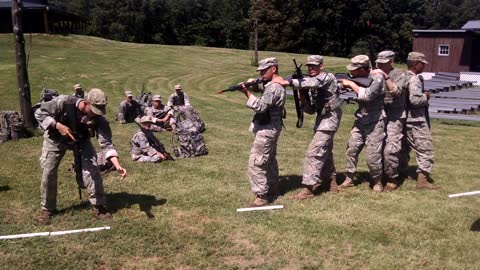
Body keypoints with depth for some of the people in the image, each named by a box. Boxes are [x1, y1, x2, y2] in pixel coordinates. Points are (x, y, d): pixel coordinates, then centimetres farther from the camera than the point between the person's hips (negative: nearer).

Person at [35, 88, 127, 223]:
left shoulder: (98, 118, -30)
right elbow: (39, 113, -22)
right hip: (55, 139, -1)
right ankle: (48, 209, 21)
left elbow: (106, 143, -32)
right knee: (48, 173, 1)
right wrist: (57, 126, -37)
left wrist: (117, 165, -44)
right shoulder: (64, 102, -35)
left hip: (80, 140, 1)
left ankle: (98, 206, 2)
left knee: (91, 169, -12)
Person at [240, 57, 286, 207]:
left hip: (266, 129, -11)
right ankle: (272, 190, 31)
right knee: (269, 159, 19)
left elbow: (260, 106, -26)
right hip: (270, 128, 11)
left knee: (255, 163, -9)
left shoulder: (274, 88, -21)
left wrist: (247, 92, -25)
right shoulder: (270, 84, 12)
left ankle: (263, 196, -4)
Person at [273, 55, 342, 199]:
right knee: (324, 151, 18)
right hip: (322, 119, 10)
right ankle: (332, 181, 33)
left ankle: (309, 188, -11)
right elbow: (311, 110, 12)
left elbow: (312, 82, -33)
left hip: (329, 119, -10)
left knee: (314, 152, -14)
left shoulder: (328, 77, -11)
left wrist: (288, 82, -40)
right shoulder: (313, 88, 13)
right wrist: (303, 100, -8)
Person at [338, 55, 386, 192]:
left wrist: (351, 84, -20)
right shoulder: (359, 79, 3)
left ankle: (377, 181, 16)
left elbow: (367, 95, -28)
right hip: (360, 121, 6)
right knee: (351, 149, 5)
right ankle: (349, 179, 17)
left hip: (375, 122, -6)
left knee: (372, 156, -6)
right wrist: (342, 84, -11)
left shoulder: (377, 77, -16)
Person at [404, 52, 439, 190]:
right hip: (416, 120, -10)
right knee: (426, 149, -4)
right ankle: (422, 180, -5)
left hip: (406, 119, 10)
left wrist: (423, 96, 11)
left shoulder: (404, 77, 11)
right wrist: (426, 97, -10)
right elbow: (415, 100, -29)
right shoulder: (414, 79, -17)